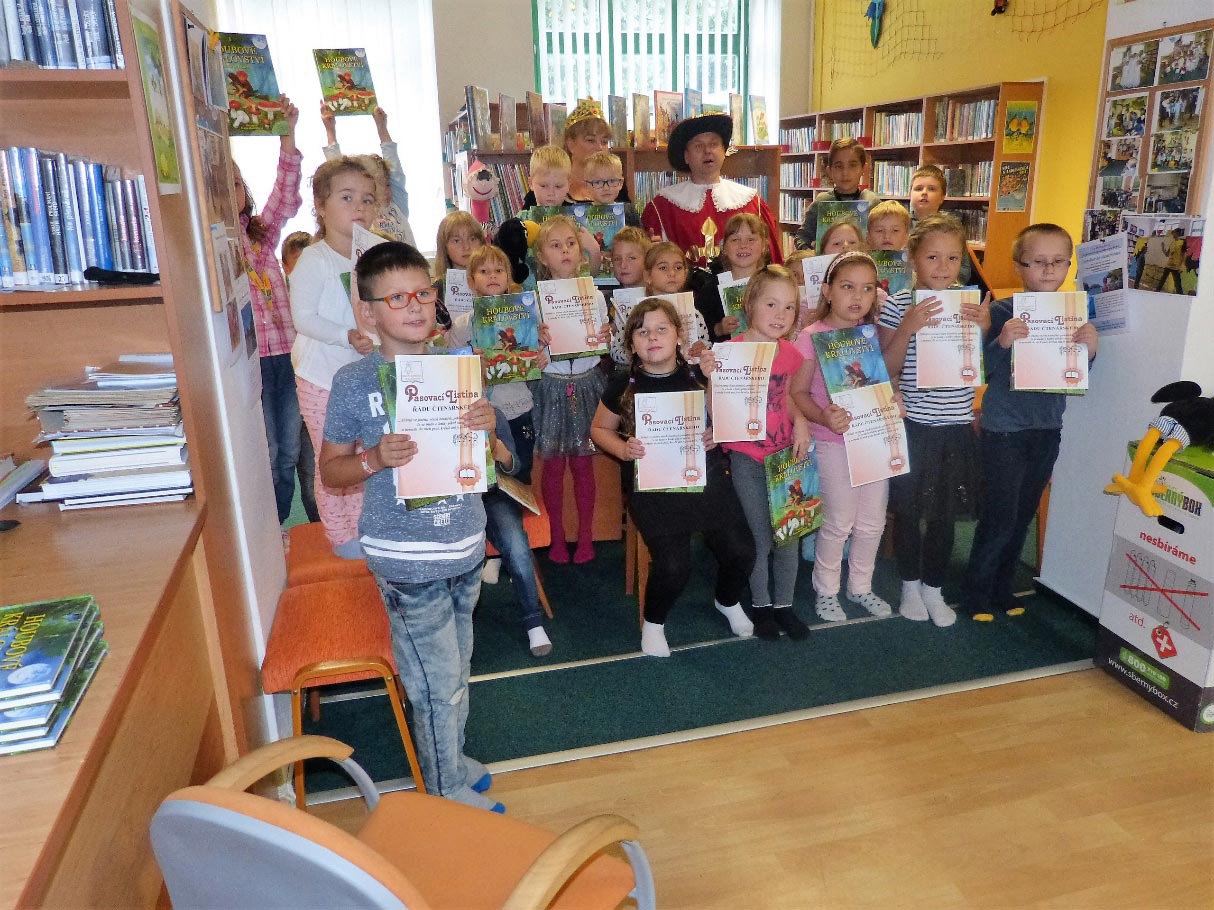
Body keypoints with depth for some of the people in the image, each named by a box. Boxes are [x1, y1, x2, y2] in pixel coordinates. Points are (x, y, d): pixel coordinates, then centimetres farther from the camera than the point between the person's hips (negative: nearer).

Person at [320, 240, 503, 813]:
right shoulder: (354, 382, -10)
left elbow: (499, 462, 6)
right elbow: (330, 471, -2)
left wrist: (489, 430, -16)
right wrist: (376, 459, -22)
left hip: (465, 546, 5)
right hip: (406, 557, -4)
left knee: (454, 671, 21)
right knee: (438, 681, 7)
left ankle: (449, 760, 44)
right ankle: (449, 791, 30)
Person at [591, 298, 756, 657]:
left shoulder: (699, 377, 2)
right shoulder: (623, 386, -1)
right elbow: (600, 429, 13)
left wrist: (717, 434, -7)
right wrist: (624, 450, -6)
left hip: (705, 475, 2)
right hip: (651, 482, -2)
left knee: (740, 551, -6)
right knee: (673, 564, -18)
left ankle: (728, 601, 32)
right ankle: (653, 622, 16)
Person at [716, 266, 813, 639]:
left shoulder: (790, 353, 2)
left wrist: (800, 421, 1)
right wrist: (710, 375, -27)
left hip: (785, 453, 4)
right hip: (747, 459, -4)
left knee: (790, 534, 9)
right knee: (759, 538, 5)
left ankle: (784, 604, 28)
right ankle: (761, 605, 26)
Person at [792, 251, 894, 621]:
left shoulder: (875, 334, 5)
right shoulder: (812, 336, -11)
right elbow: (799, 391, -12)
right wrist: (824, 417, -29)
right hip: (834, 441, -5)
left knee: (872, 521, 14)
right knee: (839, 522, 5)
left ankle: (860, 586, 35)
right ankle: (826, 590, 26)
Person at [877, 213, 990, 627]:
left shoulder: (972, 304, 2)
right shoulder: (898, 305, -6)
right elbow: (885, 370, -8)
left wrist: (984, 329, -13)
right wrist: (908, 328, -21)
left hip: (956, 427, 2)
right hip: (912, 425, -2)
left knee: (945, 515, 12)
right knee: (908, 511, 10)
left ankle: (933, 588, 31)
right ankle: (910, 584, 31)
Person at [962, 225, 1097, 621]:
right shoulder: (1003, 311, -11)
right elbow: (980, 371, -14)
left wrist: (1089, 351, -11)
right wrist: (1002, 343, -31)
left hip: (1047, 429, 5)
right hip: (1004, 429, -5)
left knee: (1024, 515, 14)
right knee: (1000, 516, -2)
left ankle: (1001, 585, 30)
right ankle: (976, 590, 15)